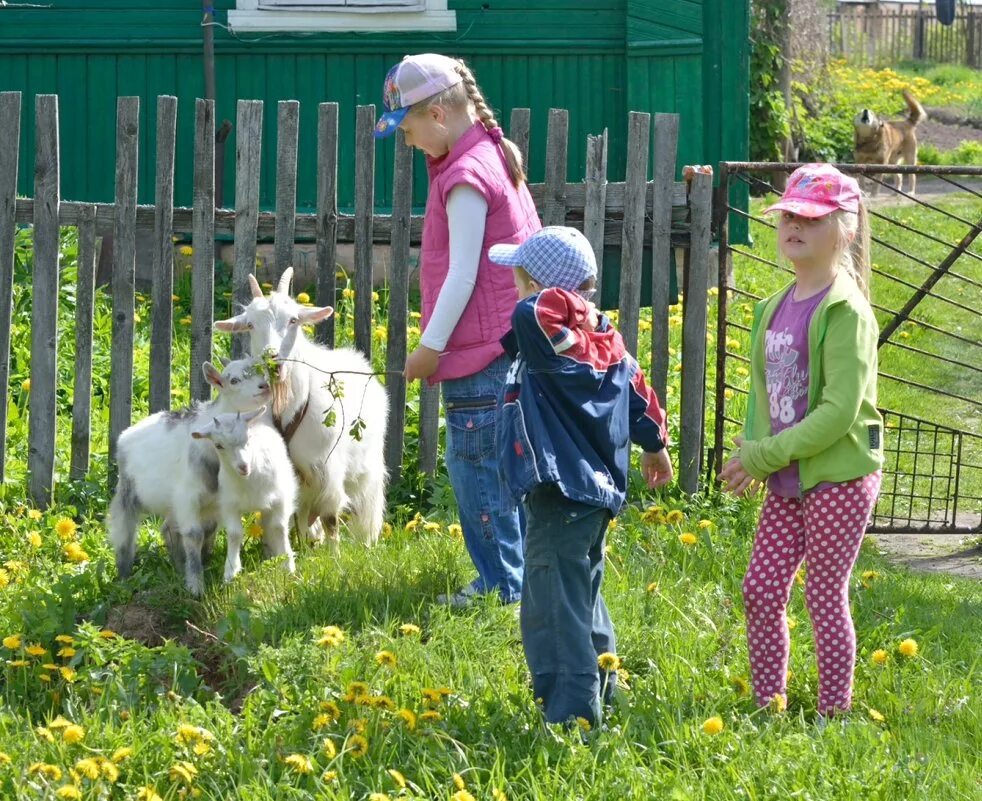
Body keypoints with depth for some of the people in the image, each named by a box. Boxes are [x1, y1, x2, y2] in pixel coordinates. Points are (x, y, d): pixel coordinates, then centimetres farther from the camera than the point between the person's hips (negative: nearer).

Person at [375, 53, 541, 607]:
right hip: (508, 343, 10)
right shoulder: (497, 157, 12)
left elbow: (462, 275, -18)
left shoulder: (465, 176, -17)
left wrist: (431, 347, -12)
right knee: (503, 465, 15)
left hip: (478, 353, -10)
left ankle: (503, 586, 0)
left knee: (475, 466, -4)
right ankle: (518, 574, 20)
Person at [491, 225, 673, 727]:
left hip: (559, 501, -10)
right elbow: (640, 398, 20)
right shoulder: (607, 343, 8)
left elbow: (534, 313, -42)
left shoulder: (547, 344, -19)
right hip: (601, 489, 10)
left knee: (554, 612, -8)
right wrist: (655, 447, 37)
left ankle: (573, 716, -11)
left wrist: (568, 305, -21)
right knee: (583, 597, 27)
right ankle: (601, 685, 40)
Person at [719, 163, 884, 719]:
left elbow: (840, 409, -22)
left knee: (825, 596, 0)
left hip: (839, 476, -7)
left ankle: (834, 714, 12)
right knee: (761, 590, 7)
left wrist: (767, 455, -19)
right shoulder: (776, 309, 10)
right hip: (788, 480, 8)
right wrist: (751, 452, 0)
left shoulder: (845, 310, -15)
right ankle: (769, 706, 20)